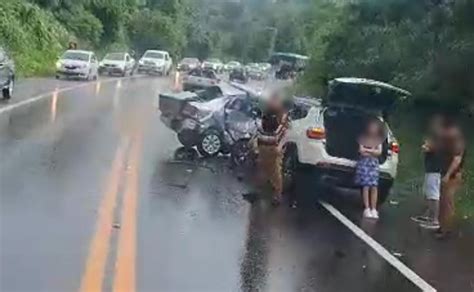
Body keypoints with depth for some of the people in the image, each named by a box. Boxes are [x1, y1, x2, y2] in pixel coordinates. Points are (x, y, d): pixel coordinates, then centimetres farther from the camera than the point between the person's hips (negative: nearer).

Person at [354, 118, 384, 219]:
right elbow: (361, 151, -7)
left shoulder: (378, 139, 11)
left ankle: (373, 210, -5)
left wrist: (367, 150, -5)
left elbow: (379, 152, 2)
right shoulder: (363, 138, 2)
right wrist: (373, 151, -4)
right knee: (366, 186, -11)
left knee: (374, 187, -6)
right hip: (364, 162, -3)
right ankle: (367, 209, -13)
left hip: (374, 163, 3)